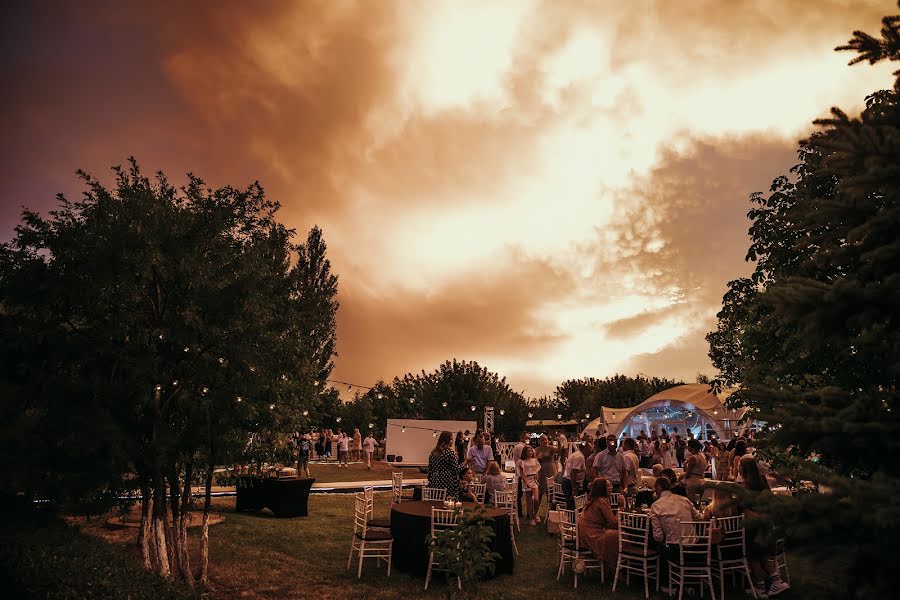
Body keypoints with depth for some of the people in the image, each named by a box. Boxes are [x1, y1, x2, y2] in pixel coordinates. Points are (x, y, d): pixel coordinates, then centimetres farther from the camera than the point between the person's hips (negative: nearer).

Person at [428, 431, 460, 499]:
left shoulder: (433, 452, 9)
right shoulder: (450, 452, -10)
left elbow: (430, 471, 11)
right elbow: (456, 470, -12)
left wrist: (430, 484, 18)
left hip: (434, 484, 7)